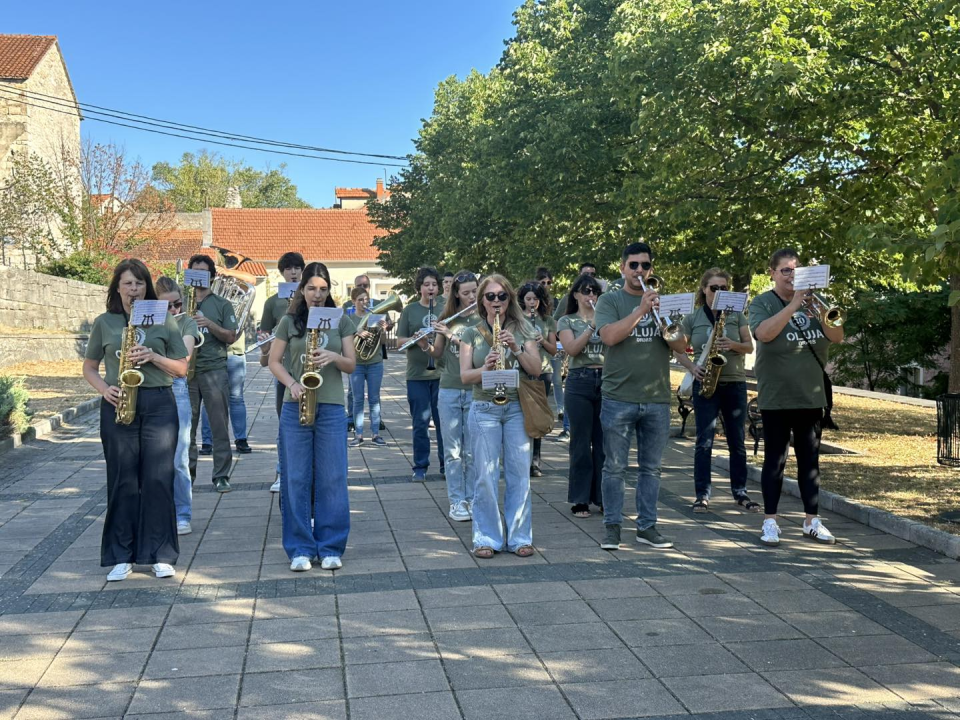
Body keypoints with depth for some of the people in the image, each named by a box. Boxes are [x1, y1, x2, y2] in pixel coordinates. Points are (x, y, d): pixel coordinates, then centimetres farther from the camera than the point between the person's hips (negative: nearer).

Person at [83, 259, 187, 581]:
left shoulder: (164, 321, 6)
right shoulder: (105, 322, 8)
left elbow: (182, 368, 6)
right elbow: (89, 367, 13)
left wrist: (153, 356, -10)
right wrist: (103, 389, -6)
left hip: (159, 405, 0)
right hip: (118, 406, 1)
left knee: (158, 480, -2)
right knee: (122, 481, 3)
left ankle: (161, 555, 8)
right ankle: (121, 556, 12)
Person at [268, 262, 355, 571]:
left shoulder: (341, 321, 7)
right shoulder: (289, 321, 5)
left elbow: (351, 364, 6)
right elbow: (274, 361, 5)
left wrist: (333, 356, -15)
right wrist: (291, 384, -13)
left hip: (331, 409, 0)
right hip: (296, 407, 0)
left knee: (332, 479, 1)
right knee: (296, 479, 2)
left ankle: (331, 548, 11)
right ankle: (300, 549, 10)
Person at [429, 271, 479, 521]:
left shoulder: (482, 319, -1)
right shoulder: (447, 318, 7)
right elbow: (437, 353, 11)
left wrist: (452, 335, -20)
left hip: (474, 390, -2)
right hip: (449, 390, 2)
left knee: (472, 451, 4)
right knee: (453, 450, 4)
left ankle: (472, 500, 14)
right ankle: (456, 502, 9)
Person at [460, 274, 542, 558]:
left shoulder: (523, 330, 8)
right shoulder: (472, 334, 6)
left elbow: (536, 369, 0)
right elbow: (465, 375, -1)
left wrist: (516, 349, -15)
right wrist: (485, 368, -21)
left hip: (518, 408, 1)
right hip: (484, 409, -1)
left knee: (519, 475, 1)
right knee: (485, 476, -2)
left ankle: (519, 536, 10)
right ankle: (487, 538, 7)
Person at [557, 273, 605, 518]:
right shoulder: (567, 321, 6)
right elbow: (572, 349, -10)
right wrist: (592, 325, -18)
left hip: (606, 381, 2)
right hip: (579, 383, -2)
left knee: (603, 442, 4)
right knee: (581, 443, 1)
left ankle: (603, 497, 13)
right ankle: (580, 500, 8)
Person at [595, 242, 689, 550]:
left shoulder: (663, 301, 12)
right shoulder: (610, 300, 2)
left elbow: (681, 346, 5)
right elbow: (609, 336, -15)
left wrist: (663, 319, -13)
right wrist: (641, 309, -18)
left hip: (657, 399, 3)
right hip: (618, 398, -3)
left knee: (651, 468, 9)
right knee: (615, 467, 3)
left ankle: (647, 526, 18)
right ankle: (612, 526, 13)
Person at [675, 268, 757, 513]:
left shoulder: (737, 315, 7)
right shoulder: (692, 318, 5)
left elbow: (750, 347, 5)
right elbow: (678, 350, 6)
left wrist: (733, 345, -15)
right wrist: (692, 367, -11)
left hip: (735, 383, 1)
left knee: (737, 441, 6)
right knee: (704, 441, -3)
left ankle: (740, 493, 16)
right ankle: (702, 495, 2)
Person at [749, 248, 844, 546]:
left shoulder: (811, 301, 9)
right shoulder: (763, 302, -3)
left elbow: (837, 337, 2)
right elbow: (764, 333, -22)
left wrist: (820, 312, -15)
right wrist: (793, 305, -24)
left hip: (811, 396, 4)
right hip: (776, 398, -4)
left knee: (810, 460, 9)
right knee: (775, 460, 1)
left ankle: (812, 521, 17)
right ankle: (770, 522, 9)